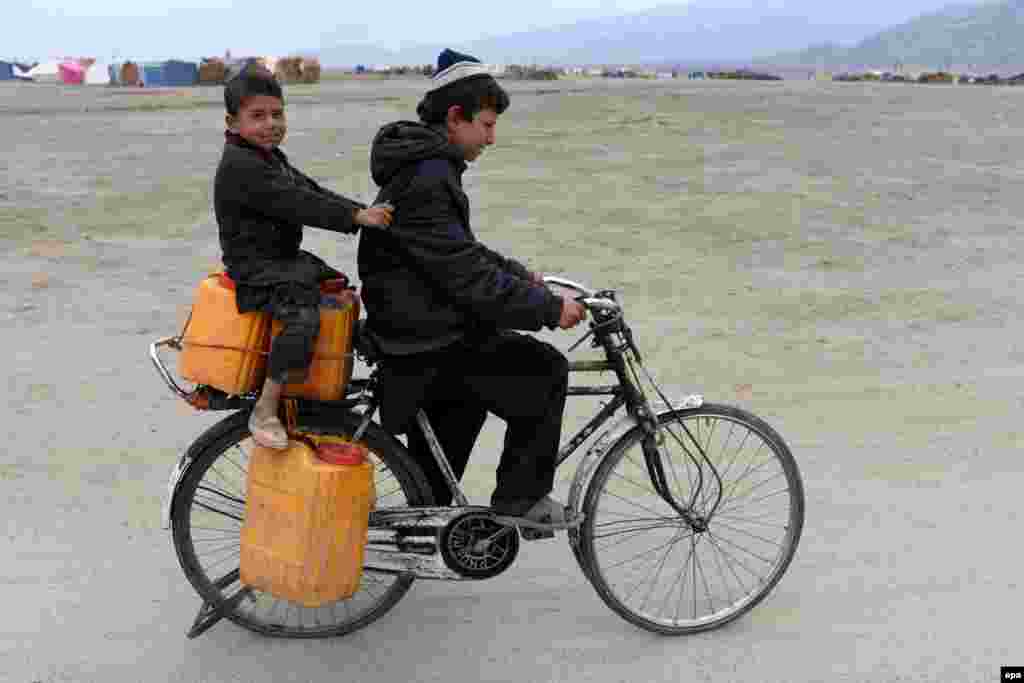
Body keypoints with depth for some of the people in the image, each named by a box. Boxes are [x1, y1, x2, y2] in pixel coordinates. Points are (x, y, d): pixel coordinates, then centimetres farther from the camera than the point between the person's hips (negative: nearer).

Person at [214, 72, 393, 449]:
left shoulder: (273, 158, 15)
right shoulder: (239, 166, -19)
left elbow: (314, 192, 10)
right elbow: (296, 204, -28)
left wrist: (367, 213, -1)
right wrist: (356, 216, -32)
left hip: (287, 258, 11)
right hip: (256, 268, -11)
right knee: (303, 316, -32)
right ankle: (264, 411, -21)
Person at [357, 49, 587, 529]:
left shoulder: (428, 167, 12)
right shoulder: (425, 180, -22)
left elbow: (459, 252, 21)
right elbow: (468, 276, -27)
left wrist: (519, 274, 12)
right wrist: (548, 309, -22)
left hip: (425, 330, 11)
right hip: (429, 344, -11)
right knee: (545, 371, -7)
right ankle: (519, 499, 5)